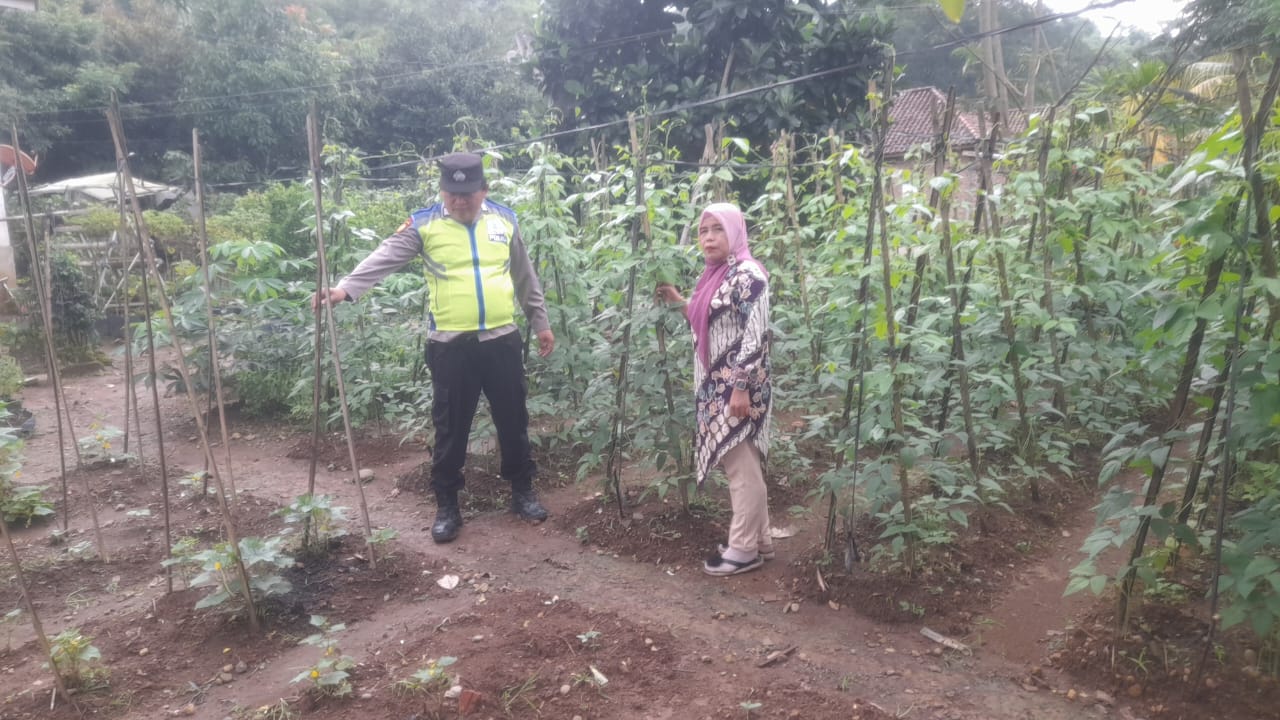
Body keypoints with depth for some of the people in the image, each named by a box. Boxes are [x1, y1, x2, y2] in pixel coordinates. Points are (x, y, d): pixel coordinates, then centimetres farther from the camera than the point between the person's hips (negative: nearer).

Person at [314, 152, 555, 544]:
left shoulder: (504, 219, 5)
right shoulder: (423, 225, -3)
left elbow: (525, 278, 13)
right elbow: (384, 258, -14)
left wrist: (541, 323, 16)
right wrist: (344, 289, -30)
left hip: (502, 339, 2)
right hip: (449, 344, -2)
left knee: (513, 420, 13)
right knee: (450, 428, 7)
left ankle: (523, 491, 31)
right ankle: (446, 506, 22)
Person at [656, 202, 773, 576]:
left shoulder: (747, 273, -14)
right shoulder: (715, 274, 14)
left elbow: (756, 336, -20)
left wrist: (742, 388, -24)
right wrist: (677, 300, 18)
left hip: (737, 387, -9)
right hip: (716, 387, 10)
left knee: (741, 467, -1)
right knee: (741, 466, 15)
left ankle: (745, 549, 11)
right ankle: (759, 541, 25)